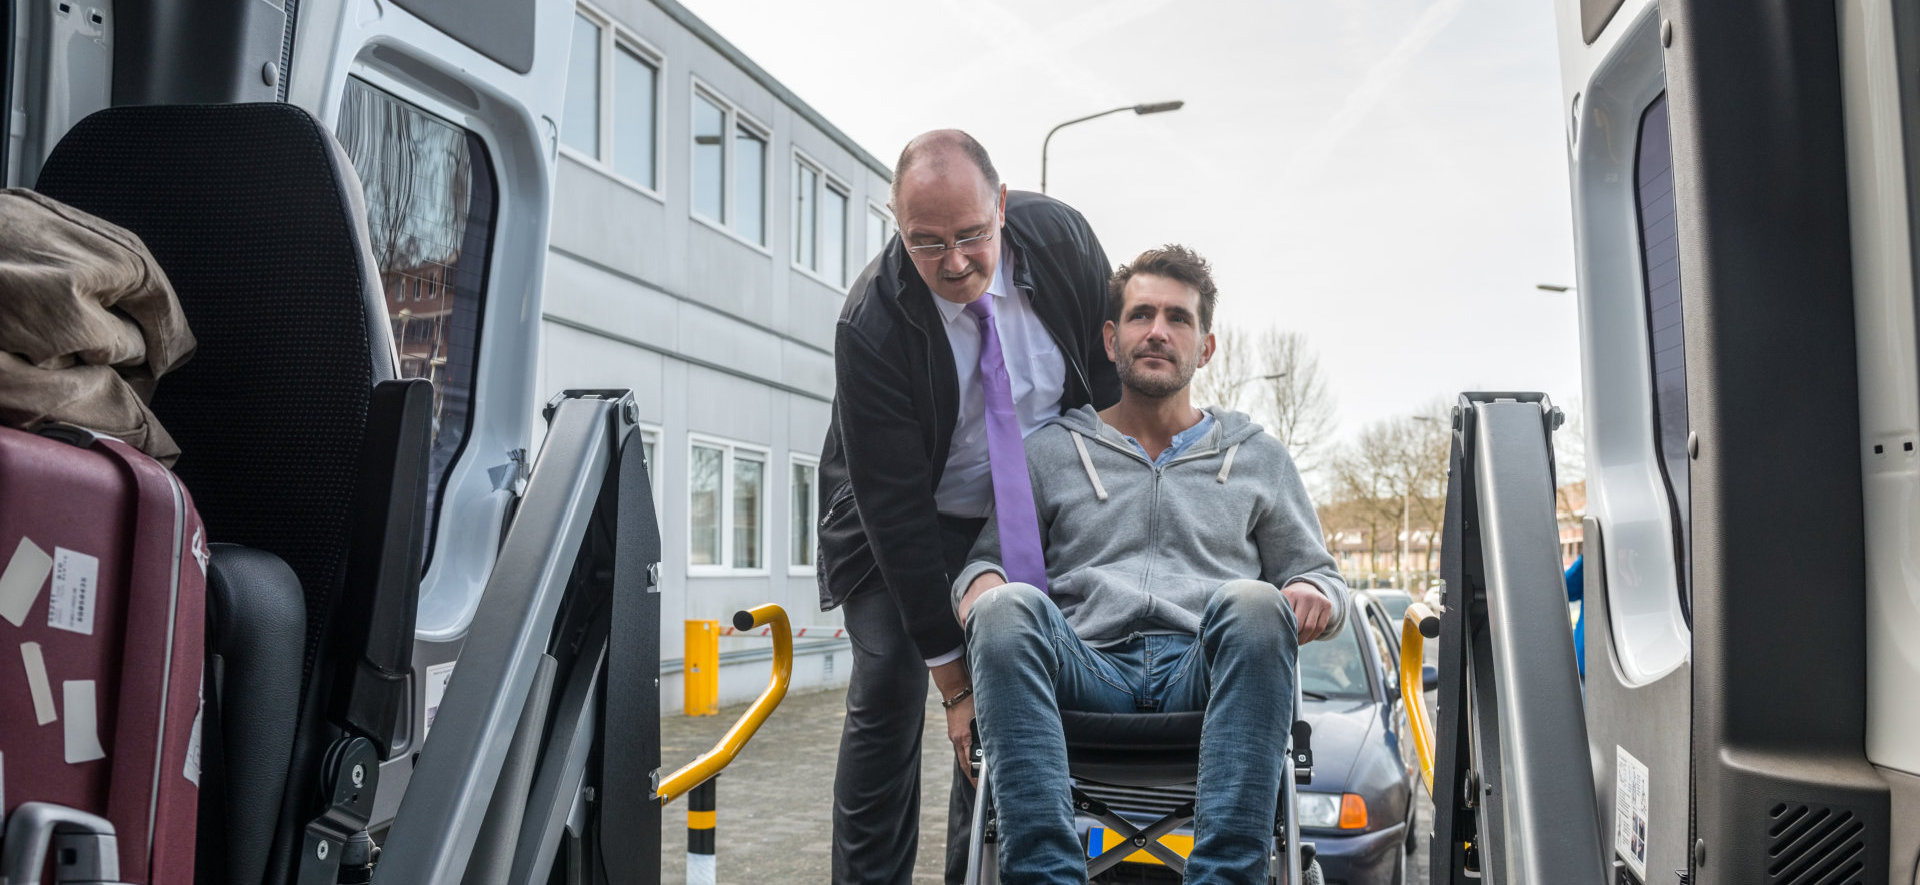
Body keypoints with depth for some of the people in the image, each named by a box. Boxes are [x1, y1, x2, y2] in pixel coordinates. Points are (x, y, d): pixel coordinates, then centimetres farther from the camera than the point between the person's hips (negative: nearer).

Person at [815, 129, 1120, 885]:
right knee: (888, 690, -12)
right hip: (901, 523, -3)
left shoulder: (1061, 239, -19)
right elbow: (894, 507, -27)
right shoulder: (871, 325, -29)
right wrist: (951, 674, -25)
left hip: (1028, 512, 3)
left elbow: (1114, 375, -1)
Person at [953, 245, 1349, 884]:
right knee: (1009, 608, -33)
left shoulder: (1257, 457, 26)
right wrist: (981, 581, -8)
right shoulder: (1051, 451, 23)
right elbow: (987, 553, 18)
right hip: (1087, 675, 0)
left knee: (1252, 603, -34)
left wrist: (1314, 593, 1)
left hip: (1202, 680, 0)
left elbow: (1314, 570, 27)